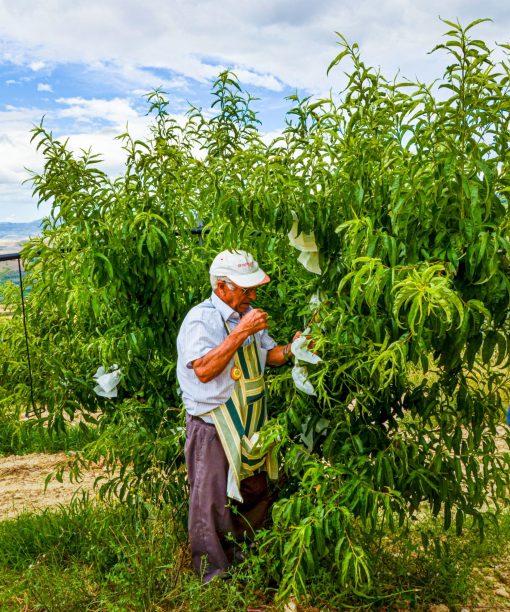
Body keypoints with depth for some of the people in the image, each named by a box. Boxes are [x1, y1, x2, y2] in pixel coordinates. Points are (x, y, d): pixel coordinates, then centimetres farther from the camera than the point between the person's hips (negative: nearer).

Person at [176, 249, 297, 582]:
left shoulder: (248, 314, 10)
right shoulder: (201, 318, -16)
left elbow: (268, 355, 17)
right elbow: (203, 370, -28)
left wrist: (290, 349, -5)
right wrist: (241, 333, -29)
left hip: (250, 426, 8)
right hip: (213, 427, -8)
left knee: (257, 495, 18)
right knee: (212, 502, 3)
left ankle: (242, 557, 40)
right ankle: (214, 575, 21)